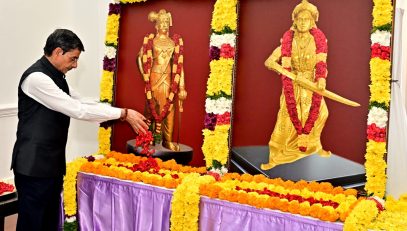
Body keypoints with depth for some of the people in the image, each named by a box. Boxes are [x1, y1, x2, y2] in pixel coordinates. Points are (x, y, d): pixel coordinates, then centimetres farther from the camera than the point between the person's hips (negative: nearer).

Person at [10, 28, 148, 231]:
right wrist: (123, 113, -17)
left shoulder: (56, 76, 12)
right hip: (34, 165, -9)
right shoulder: (36, 77, -19)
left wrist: (123, 116, 4)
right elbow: (78, 110, -23)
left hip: (53, 162, 9)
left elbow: (81, 105, 14)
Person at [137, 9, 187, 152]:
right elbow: (140, 57, 6)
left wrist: (181, 86, -1)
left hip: (169, 79, 1)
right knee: (152, 107, 4)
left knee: (169, 108, 0)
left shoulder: (175, 42, 7)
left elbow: (179, 64, 4)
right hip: (154, 78, -1)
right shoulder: (150, 41, 3)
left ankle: (168, 140, 6)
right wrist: (145, 75, -1)